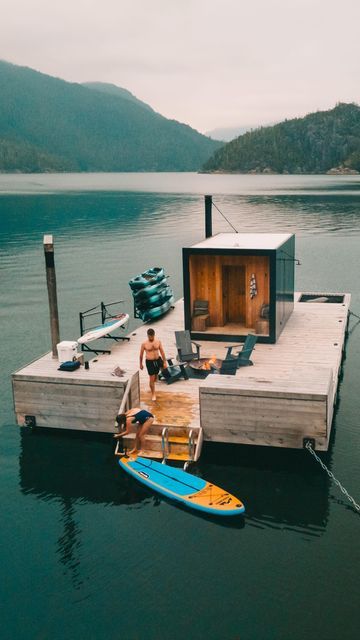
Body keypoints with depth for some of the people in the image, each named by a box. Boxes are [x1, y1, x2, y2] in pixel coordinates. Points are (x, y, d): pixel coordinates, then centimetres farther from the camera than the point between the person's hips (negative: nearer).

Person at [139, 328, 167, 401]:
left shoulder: (158, 341, -4)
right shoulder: (144, 344, -11)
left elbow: (162, 352, 2)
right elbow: (141, 354, 0)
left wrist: (165, 362, 2)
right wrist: (141, 364, 7)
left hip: (158, 360, 3)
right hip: (149, 362, -3)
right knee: (152, 378, 0)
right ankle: (153, 394, 16)